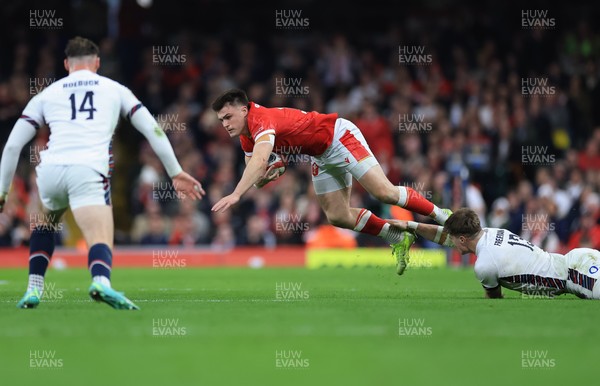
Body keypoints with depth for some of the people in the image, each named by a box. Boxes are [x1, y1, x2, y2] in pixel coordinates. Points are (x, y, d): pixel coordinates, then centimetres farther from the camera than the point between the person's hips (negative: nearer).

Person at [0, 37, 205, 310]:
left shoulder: (46, 94, 24)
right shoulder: (115, 89, 22)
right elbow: (153, 130, 17)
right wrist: (175, 172, 23)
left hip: (50, 169, 3)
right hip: (89, 173, -3)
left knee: (45, 223, 33)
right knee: (101, 243, -12)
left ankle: (34, 290, 22)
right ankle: (101, 282, -46)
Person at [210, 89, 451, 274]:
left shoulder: (261, 120, -30)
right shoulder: (246, 138, 0)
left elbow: (259, 161, -48)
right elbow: (253, 173, 5)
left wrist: (235, 195, -55)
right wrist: (262, 180, -21)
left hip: (340, 137, -9)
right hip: (321, 155, 9)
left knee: (384, 192, -17)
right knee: (337, 217, 3)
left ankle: (442, 216, -2)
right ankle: (397, 238, 15)